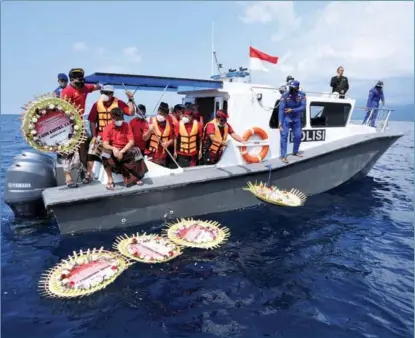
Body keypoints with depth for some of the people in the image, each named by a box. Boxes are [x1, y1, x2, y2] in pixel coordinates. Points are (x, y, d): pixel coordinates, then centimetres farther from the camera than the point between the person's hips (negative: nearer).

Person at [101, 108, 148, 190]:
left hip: (126, 150, 1)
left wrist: (122, 151, -26)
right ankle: (110, 179, -21)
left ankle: (136, 177, -8)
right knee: (106, 153, -33)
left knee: (136, 151, -28)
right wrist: (113, 148, -40)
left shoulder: (126, 125, -3)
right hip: (113, 150, -1)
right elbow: (105, 145, -17)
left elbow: (131, 142, -12)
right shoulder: (107, 128, -6)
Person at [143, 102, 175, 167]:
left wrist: (168, 143, -10)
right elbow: (145, 138, -7)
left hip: (163, 156, 3)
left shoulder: (169, 124, 3)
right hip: (151, 156, -3)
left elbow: (172, 138, 11)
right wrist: (150, 130, -25)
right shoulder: (152, 121, -6)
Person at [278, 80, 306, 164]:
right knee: (284, 136, -12)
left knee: (298, 136, 8)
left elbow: (303, 107, -15)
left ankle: (295, 152, 30)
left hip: (296, 119, 4)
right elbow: (281, 109, -23)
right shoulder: (285, 96, -19)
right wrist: (280, 122, -30)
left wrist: (292, 110, -27)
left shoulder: (302, 95, -10)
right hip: (286, 118, -4)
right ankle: (283, 156, -11)